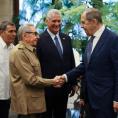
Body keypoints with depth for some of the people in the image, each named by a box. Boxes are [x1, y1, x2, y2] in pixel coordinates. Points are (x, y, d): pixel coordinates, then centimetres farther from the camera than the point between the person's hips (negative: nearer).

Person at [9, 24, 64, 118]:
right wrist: (52, 82, -12)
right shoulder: (19, 52, -17)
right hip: (27, 103, -9)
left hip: (34, 100, 9)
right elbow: (31, 79, -20)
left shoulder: (30, 50, 14)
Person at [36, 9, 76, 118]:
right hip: (47, 87, -5)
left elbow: (71, 61, 12)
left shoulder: (67, 38, 8)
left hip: (64, 87, 5)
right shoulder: (40, 40, -10)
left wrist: (73, 82, 11)